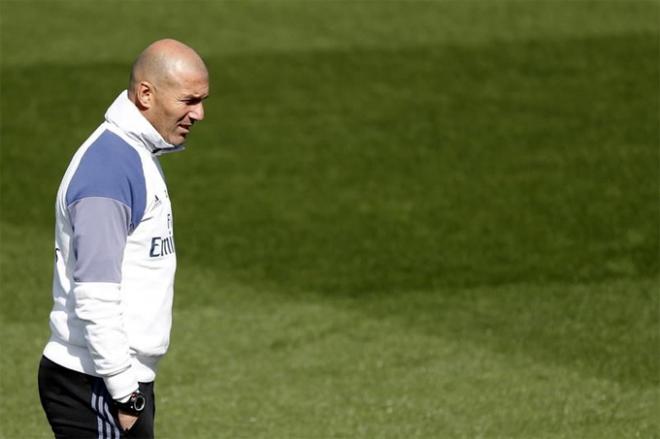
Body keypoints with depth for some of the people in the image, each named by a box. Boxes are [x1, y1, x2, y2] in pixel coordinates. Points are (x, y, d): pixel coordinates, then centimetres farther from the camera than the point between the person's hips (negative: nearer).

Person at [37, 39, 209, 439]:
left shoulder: (137, 156, 14)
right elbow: (95, 296, -23)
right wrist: (125, 395, -21)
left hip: (123, 380, 10)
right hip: (95, 388, -10)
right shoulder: (109, 166, -17)